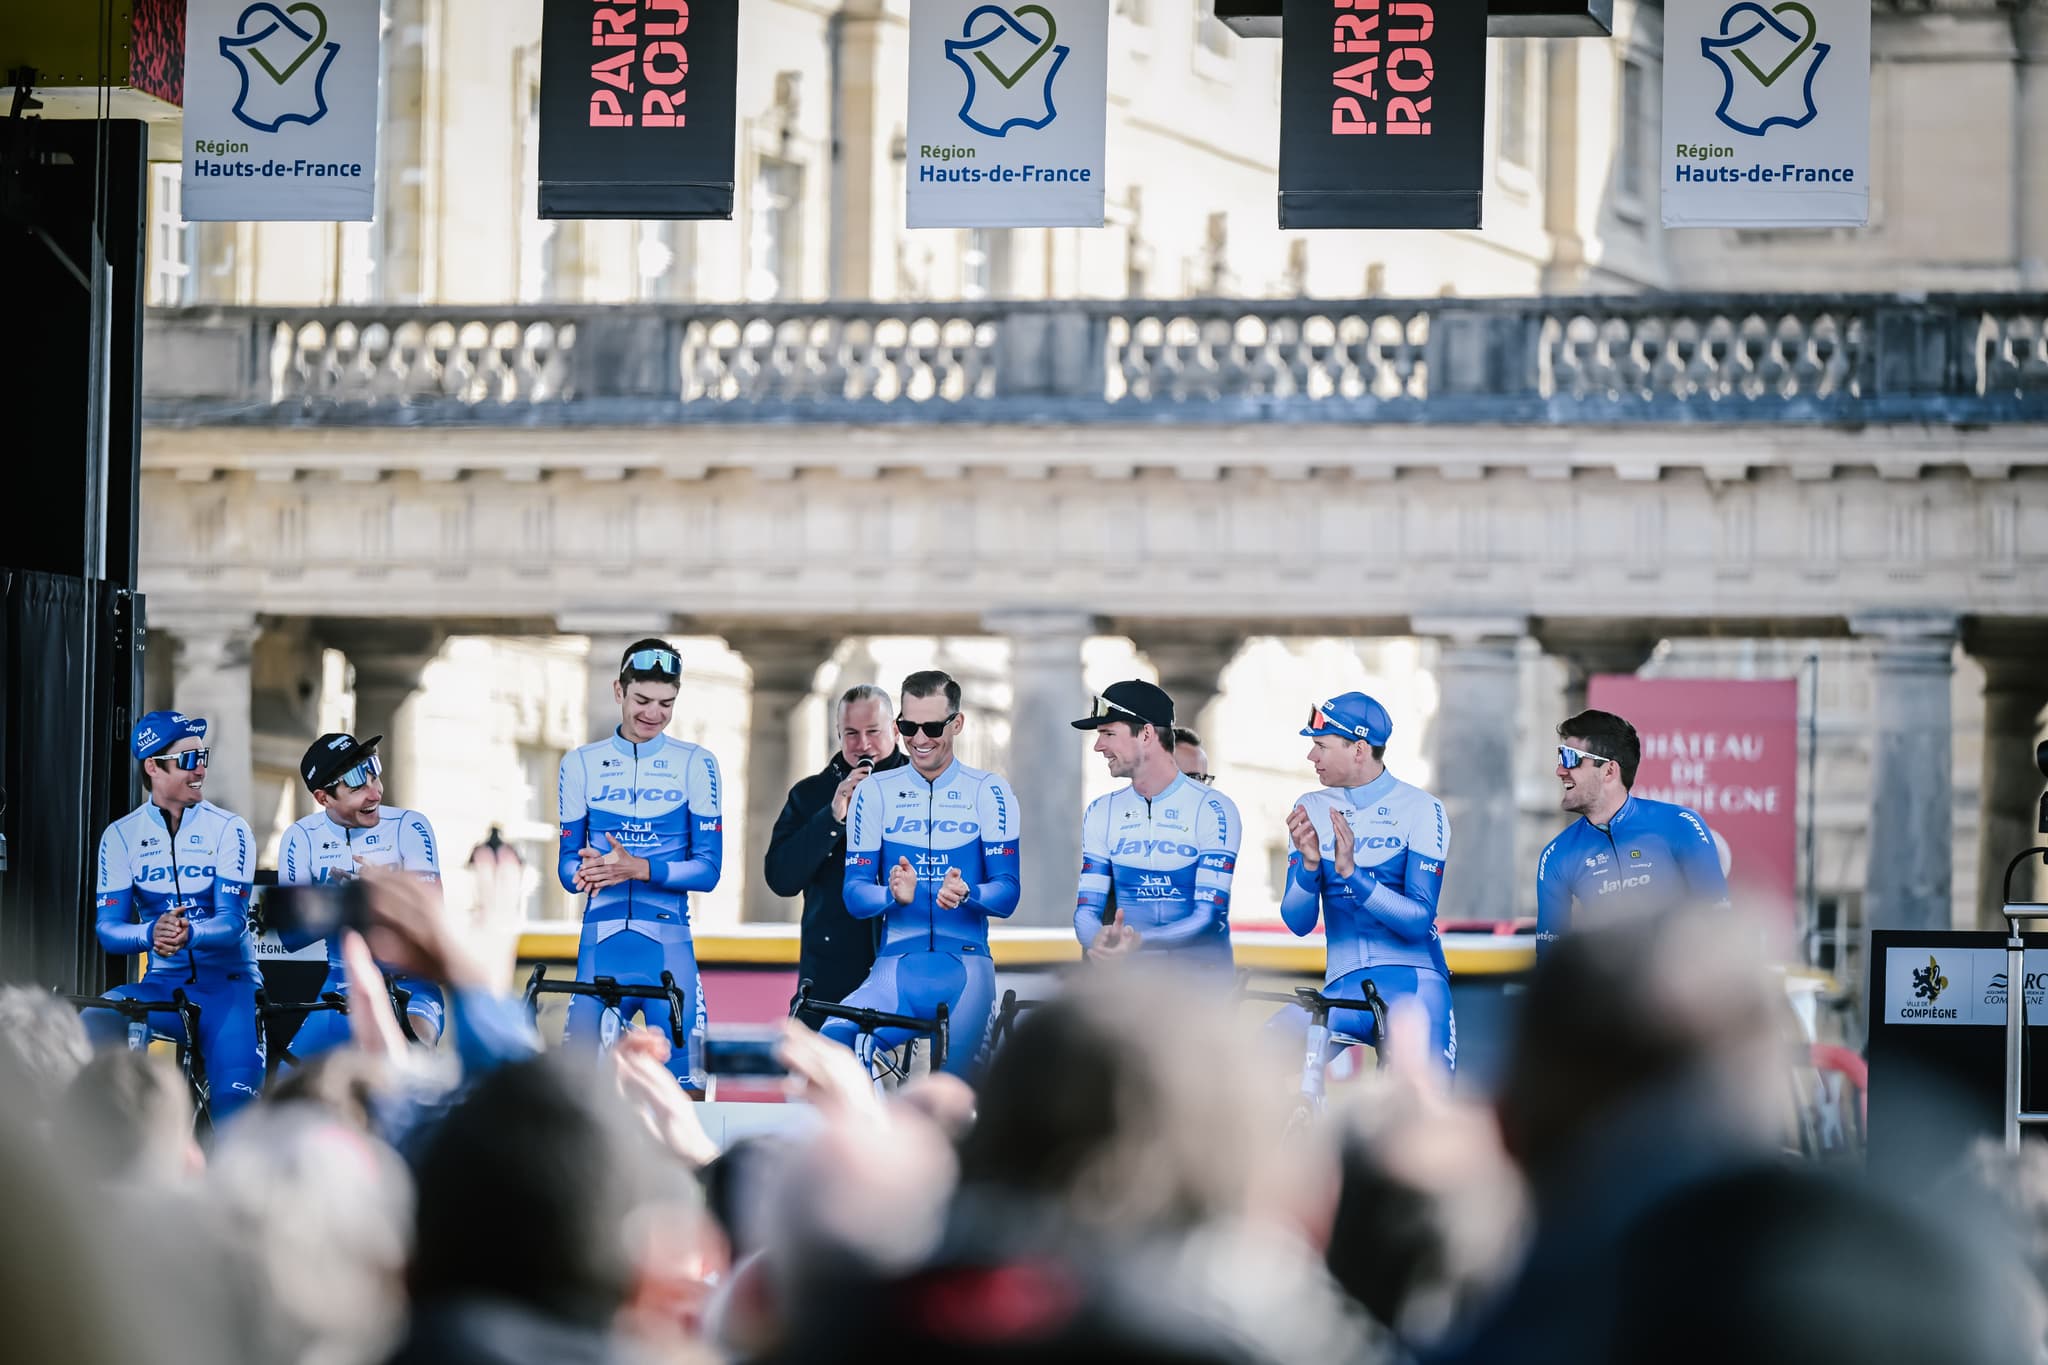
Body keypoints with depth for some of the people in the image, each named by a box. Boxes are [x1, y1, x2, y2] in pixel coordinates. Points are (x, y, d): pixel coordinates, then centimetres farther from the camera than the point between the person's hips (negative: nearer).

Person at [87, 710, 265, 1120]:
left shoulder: (228, 829, -3)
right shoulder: (121, 836, 2)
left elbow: (232, 921, -13)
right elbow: (108, 929, -5)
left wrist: (190, 934, -37)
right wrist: (151, 934, -29)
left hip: (227, 983, -2)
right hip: (162, 986, 2)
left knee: (235, 1102, -26)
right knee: (94, 1023, -28)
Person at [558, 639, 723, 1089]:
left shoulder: (695, 764, 2)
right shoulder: (582, 764, 7)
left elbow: (707, 869, -3)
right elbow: (567, 863, 8)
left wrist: (639, 869, -19)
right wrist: (585, 872, -16)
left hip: (668, 949, -1)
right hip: (601, 946, 1)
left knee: (684, 1083, -7)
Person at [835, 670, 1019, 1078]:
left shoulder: (988, 793, 6)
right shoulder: (875, 792, 9)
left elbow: (1007, 893, -1)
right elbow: (854, 894, 3)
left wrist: (965, 894, -24)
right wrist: (894, 895, -21)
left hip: (964, 968, -1)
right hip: (896, 966, 1)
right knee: (834, 1038, -29)